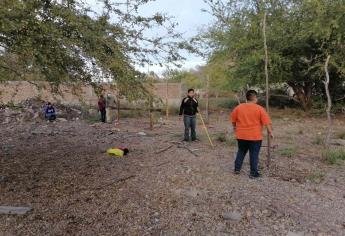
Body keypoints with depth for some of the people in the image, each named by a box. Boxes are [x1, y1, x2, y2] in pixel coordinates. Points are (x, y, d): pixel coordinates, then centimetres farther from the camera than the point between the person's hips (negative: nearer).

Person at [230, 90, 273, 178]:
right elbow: (267, 122, -9)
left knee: (241, 152, 19)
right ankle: (253, 173, 13)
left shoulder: (238, 107, 0)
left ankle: (237, 169, 24)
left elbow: (233, 119, 9)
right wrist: (270, 132, 1)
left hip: (241, 135, 4)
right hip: (255, 136, -3)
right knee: (254, 154, 6)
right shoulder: (259, 109, -9)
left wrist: (235, 127, 25)